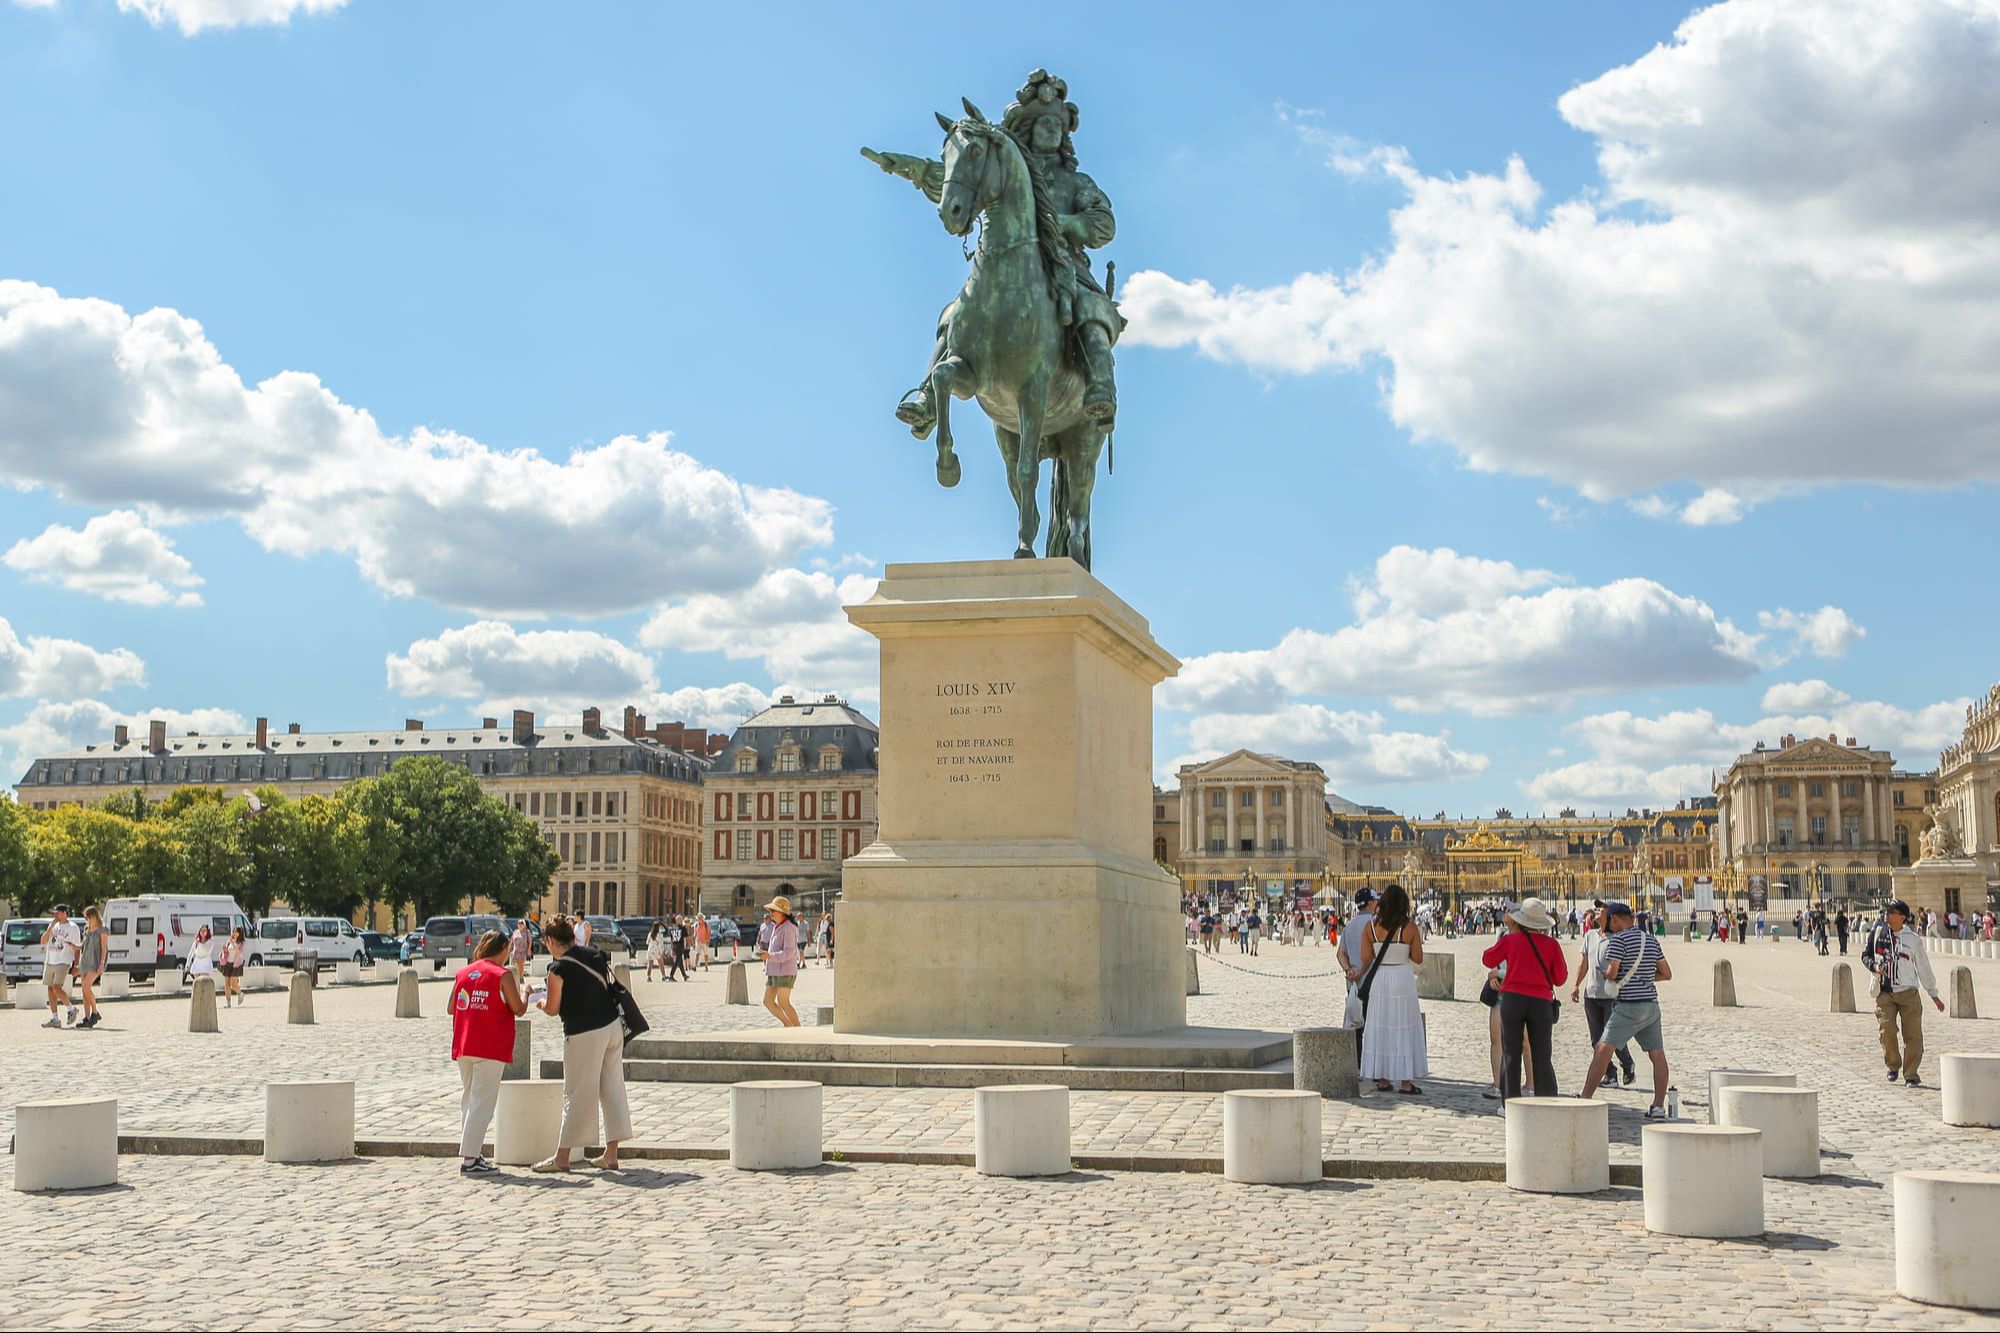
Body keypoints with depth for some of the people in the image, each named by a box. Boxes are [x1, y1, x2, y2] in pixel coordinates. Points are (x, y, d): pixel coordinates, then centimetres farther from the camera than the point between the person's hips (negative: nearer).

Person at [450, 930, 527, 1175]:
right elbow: (518, 1010, -4)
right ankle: (470, 1159, -10)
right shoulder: (502, 975, -7)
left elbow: (451, 1008, 14)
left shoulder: (463, 973, 10)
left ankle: (472, 1153, 17)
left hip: (463, 1047, 6)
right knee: (483, 1102, -5)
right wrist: (525, 993, 14)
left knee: (468, 1099, 15)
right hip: (491, 1048, -6)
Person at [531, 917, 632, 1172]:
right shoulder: (596, 956, 8)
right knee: (613, 1089, 8)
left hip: (584, 1034, -7)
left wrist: (541, 1001, 15)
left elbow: (552, 1010, -6)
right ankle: (611, 1155, 12)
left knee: (578, 1095, 0)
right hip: (613, 1026, 7)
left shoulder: (558, 969, -11)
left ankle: (562, 1157, 9)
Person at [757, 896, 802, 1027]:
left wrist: (770, 956, -29)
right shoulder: (776, 927, 15)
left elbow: (789, 952, -22)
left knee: (783, 1003, -9)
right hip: (773, 971, 9)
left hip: (785, 971, -9)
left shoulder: (788, 928, -14)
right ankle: (788, 1024, 18)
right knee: (768, 1001, 7)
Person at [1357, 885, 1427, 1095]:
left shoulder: (1371, 926, -3)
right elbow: (1418, 958, -3)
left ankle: (1382, 1079, 14)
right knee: (1404, 1029, 4)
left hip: (1379, 979, 2)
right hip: (1403, 979, -2)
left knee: (1379, 1028, 10)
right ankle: (1405, 1082, 5)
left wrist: (1361, 974, 17)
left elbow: (1365, 957, -3)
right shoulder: (1409, 928, -8)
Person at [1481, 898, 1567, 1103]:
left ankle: (1510, 1103, 4)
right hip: (1541, 1001, 1)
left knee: (1511, 1054, 6)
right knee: (1542, 1057, 6)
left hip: (1512, 999, -1)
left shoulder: (1510, 940, -2)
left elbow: (1488, 959, 14)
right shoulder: (1551, 945, 0)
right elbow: (1560, 978, 5)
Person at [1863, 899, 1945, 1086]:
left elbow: (1924, 968, 10)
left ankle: (1911, 1075, 7)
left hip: (1908, 992, 0)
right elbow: (1865, 955, 15)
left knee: (1913, 1035, -3)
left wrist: (1934, 995, 12)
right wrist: (1874, 966, -8)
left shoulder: (1913, 939, 2)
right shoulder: (1877, 933, 5)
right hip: (1884, 993, 0)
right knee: (1886, 1030, -11)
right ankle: (1893, 1065, 14)